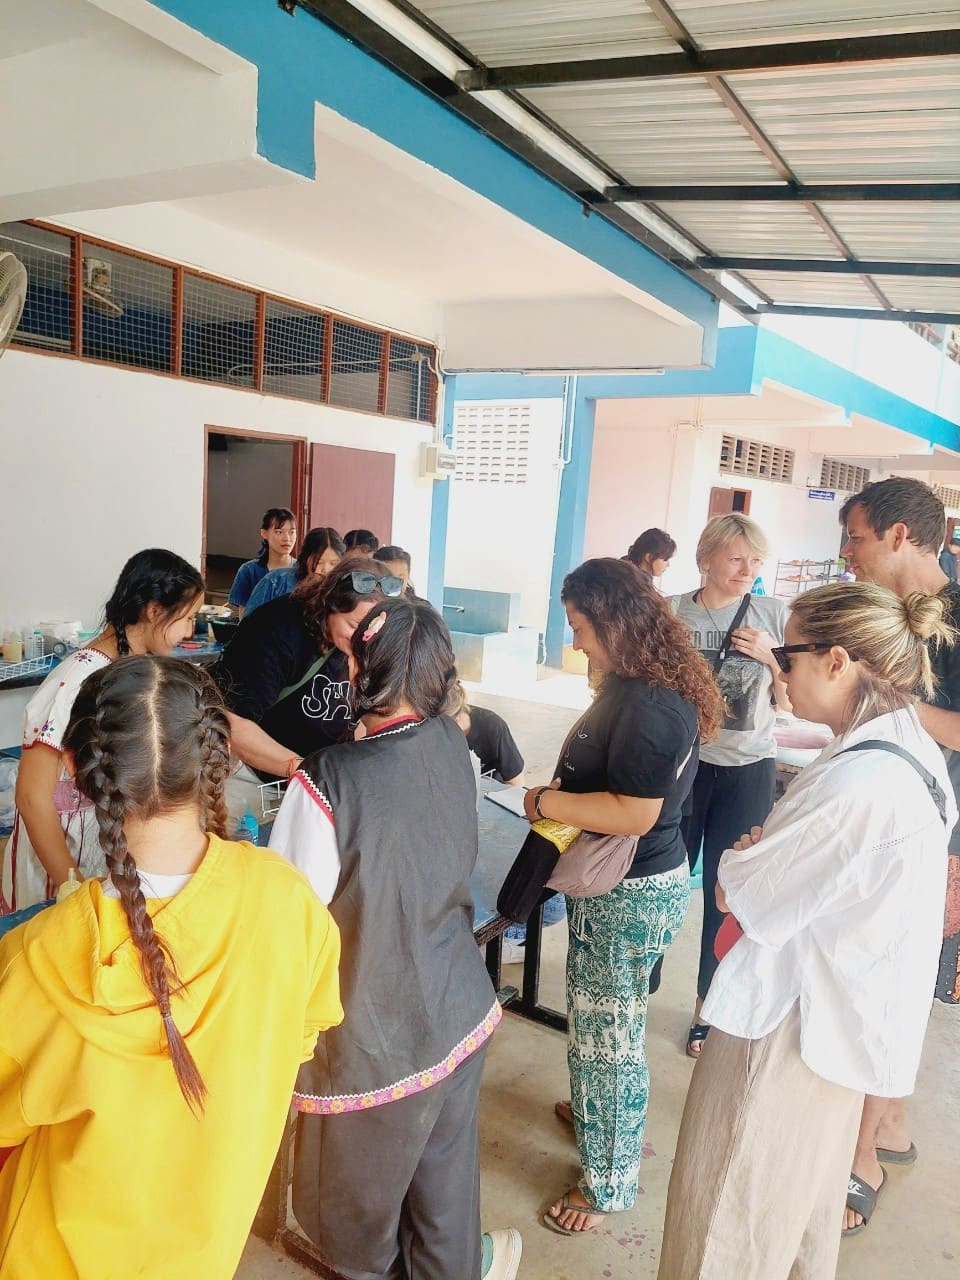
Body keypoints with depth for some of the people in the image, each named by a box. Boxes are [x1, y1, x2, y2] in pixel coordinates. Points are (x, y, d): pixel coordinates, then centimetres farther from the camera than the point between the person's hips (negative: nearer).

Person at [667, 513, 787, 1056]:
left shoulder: (774, 615, -4)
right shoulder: (671, 613, -5)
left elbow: (790, 700, 1)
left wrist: (770, 658, -14)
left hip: (748, 771, 0)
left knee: (728, 892, 11)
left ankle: (711, 1007, 30)